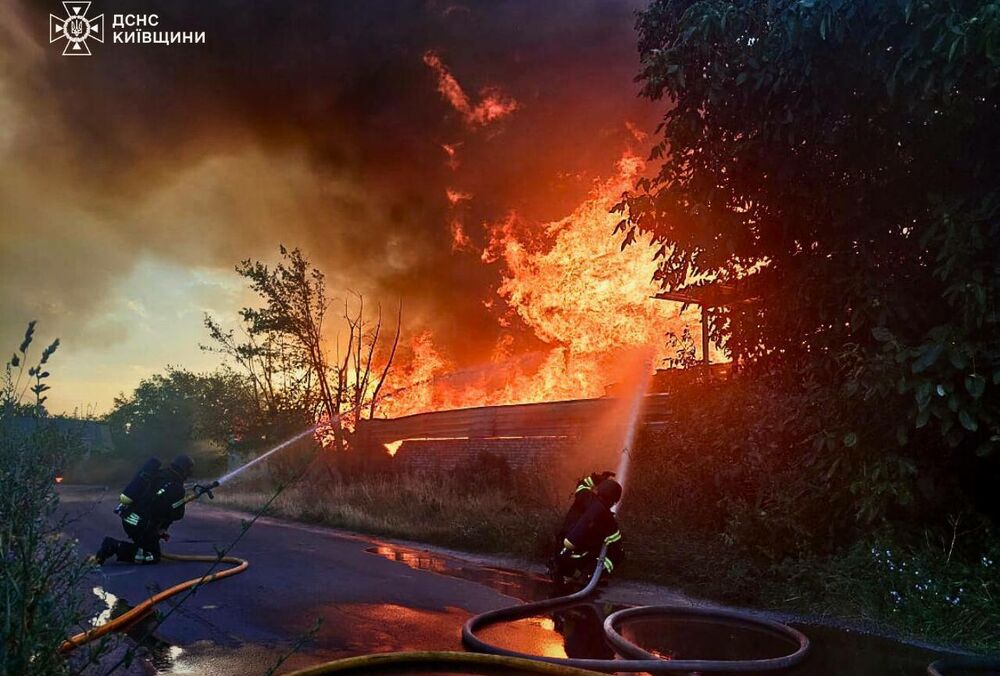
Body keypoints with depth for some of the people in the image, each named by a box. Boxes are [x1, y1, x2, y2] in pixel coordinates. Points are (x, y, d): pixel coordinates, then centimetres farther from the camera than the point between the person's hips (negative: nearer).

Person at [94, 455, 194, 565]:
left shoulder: (156, 474, 9)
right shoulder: (177, 488, -15)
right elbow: (177, 515, -5)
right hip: (140, 525, -8)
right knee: (153, 557, 3)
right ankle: (115, 547, -9)